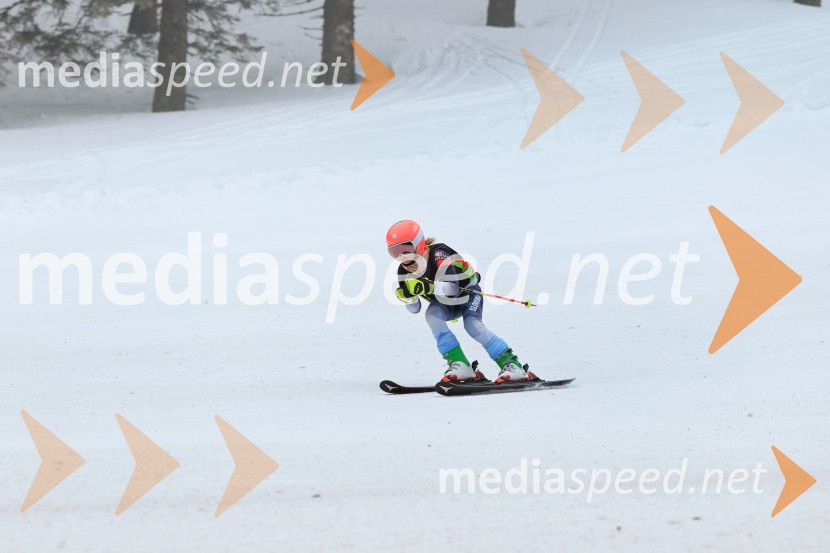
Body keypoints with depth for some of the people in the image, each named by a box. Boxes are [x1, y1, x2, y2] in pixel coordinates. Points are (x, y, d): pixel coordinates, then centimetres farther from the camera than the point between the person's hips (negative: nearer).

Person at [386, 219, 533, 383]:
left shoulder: (439, 255, -33)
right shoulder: (404, 271, -14)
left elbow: (452, 289, -46)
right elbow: (414, 309, -11)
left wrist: (426, 287, -59)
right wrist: (407, 296, -33)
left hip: (468, 293, -5)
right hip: (447, 304, 5)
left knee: (472, 325, -30)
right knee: (431, 315, -27)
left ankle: (512, 365, -25)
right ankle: (459, 365, -30)